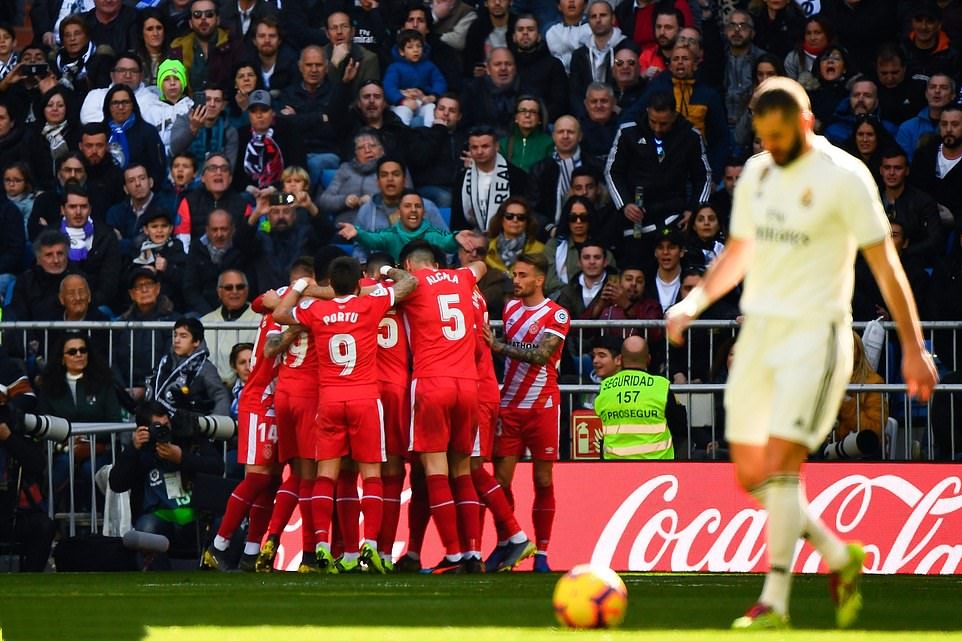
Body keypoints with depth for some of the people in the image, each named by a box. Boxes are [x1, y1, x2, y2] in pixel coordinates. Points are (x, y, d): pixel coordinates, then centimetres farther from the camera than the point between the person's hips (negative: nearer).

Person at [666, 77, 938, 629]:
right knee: (750, 474, 6)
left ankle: (774, 604, -12)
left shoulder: (844, 177, -9)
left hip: (815, 335, -7)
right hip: (758, 332, 7)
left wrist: (913, 348, -8)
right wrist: (694, 302, 6)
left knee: (780, 467, -16)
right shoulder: (756, 173, 10)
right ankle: (840, 558, 24)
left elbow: (884, 263, -7)